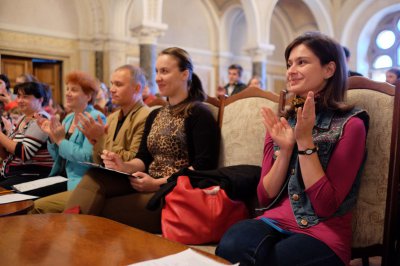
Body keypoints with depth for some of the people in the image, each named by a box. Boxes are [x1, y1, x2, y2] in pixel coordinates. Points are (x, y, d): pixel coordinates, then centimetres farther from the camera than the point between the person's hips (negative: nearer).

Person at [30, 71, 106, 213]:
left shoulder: (96, 118, -12)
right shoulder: (68, 118, 13)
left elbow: (88, 157, -22)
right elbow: (58, 158, 16)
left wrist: (60, 140, -14)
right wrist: (52, 136, -2)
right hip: (62, 182, 8)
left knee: (39, 207, -17)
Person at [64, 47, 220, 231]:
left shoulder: (198, 114, -6)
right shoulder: (155, 116, 19)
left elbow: (204, 167, -16)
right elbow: (144, 158, 12)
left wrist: (158, 183, -20)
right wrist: (125, 166, -10)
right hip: (149, 186, 7)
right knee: (94, 178, -21)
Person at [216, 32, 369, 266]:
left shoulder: (349, 124, -5)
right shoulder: (281, 122, 9)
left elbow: (326, 206, -12)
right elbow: (265, 197, 5)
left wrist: (305, 141, -16)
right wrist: (285, 149, -9)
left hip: (322, 234, -3)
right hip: (274, 223, 4)